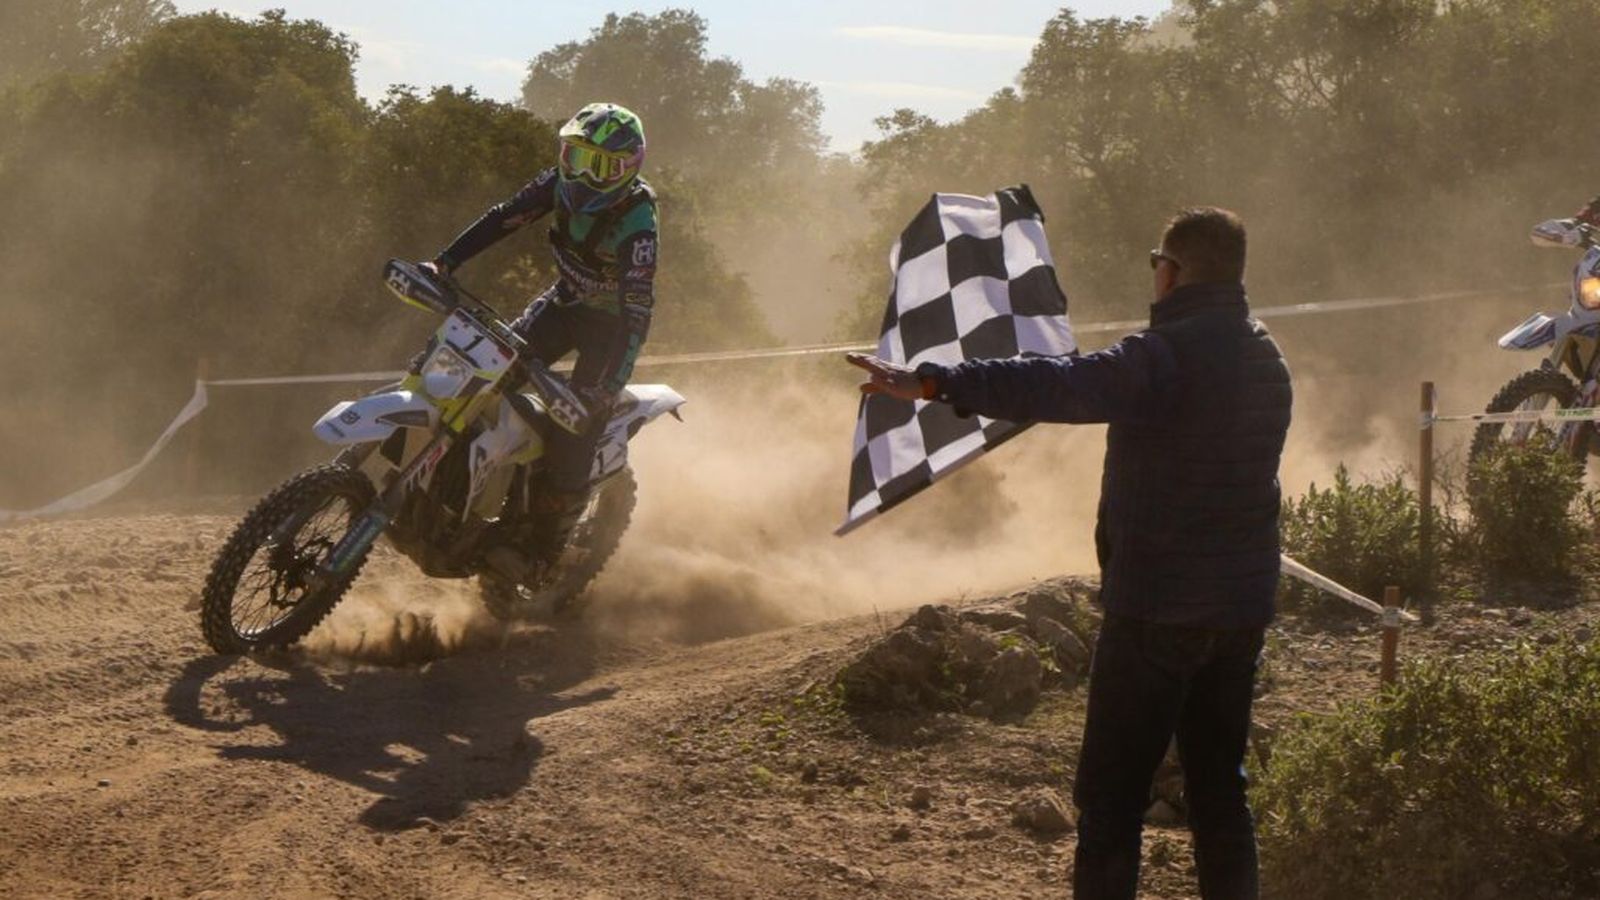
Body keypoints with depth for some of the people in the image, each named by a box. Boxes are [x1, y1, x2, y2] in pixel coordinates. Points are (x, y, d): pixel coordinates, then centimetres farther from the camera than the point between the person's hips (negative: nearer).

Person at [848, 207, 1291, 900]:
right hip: (1243, 604, 8)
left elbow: (1060, 387, -30)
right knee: (1219, 789, 15)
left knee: (1110, 792, -2)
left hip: (1159, 604, -8)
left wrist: (934, 383, -34)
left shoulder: (1166, 355, -16)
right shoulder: (1266, 359, 11)